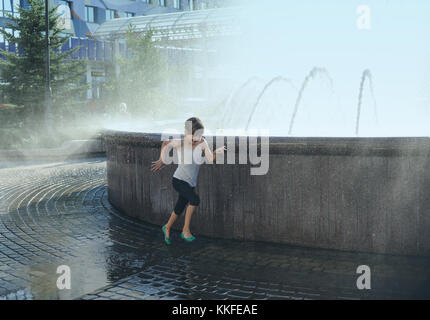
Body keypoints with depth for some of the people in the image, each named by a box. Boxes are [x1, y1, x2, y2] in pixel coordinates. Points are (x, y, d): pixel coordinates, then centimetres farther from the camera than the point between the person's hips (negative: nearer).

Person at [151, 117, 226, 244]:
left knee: (180, 209, 16)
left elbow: (210, 159, -15)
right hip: (179, 180, -4)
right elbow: (165, 144, 7)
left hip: (191, 183, 4)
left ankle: (167, 228, 45)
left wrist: (216, 152, -34)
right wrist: (161, 161, 12)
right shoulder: (179, 143, -13)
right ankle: (185, 230, -12)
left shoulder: (202, 143, -8)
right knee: (195, 199, -26)